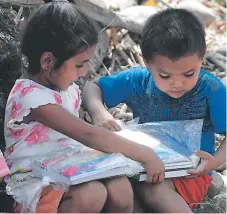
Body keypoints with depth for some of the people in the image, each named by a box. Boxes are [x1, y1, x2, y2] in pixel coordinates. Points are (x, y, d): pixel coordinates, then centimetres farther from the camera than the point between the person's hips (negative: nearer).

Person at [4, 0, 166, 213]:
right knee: (92, 194, -33)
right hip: (36, 183, -7)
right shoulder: (30, 96, -22)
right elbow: (87, 135, -29)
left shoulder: (68, 88, 8)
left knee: (120, 187, -20)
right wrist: (144, 155, -27)